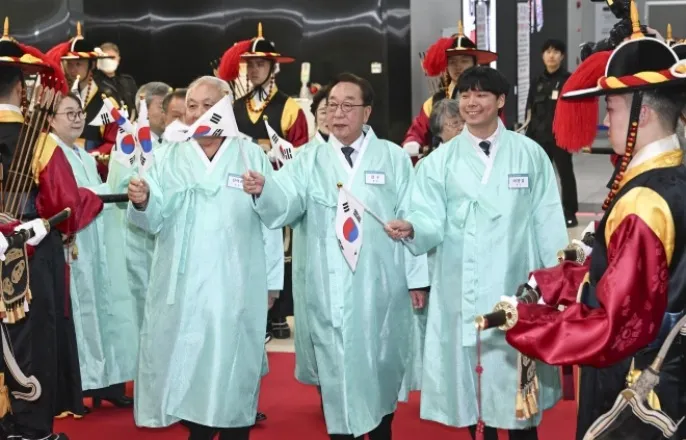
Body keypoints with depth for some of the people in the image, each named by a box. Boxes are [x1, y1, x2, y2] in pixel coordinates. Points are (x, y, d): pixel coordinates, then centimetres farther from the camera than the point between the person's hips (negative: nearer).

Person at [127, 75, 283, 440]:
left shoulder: (253, 158, 3)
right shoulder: (168, 158, 7)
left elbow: (270, 224, 2)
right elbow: (153, 220, -4)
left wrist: (271, 281, -1)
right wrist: (142, 202, -27)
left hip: (236, 289, -1)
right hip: (182, 289, 2)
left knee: (234, 367, 4)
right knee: (187, 364, 5)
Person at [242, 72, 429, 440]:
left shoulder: (394, 158, 3)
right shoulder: (308, 161, 4)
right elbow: (285, 207, -12)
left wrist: (417, 279, 0)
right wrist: (263, 191, -34)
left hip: (381, 288, 0)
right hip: (330, 291, 0)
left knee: (381, 368, 13)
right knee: (336, 370, 5)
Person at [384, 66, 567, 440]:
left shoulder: (530, 154, 4)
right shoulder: (439, 161, 5)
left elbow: (548, 222, 4)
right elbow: (433, 222, -2)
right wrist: (411, 228, -25)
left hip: (516, 287, 0)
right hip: (462, 291, 1)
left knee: (518, 381, 5)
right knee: (470, 380, 6)